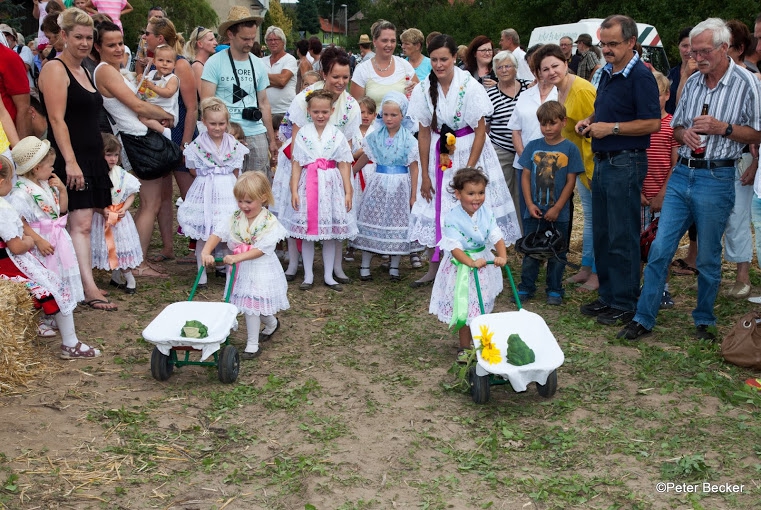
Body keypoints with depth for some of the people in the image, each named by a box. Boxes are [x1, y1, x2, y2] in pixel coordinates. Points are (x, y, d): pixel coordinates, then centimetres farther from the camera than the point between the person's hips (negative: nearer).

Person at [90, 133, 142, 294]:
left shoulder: (121, 175, -3)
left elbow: (131, 194, 3)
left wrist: (124, 208, -11)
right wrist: (102, 210, -21)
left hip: (120, 216, 1)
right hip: (101, 217, -1)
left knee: (121, 246, 2)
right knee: (107, 247, 7)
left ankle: (129, 278, 13)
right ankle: (116, 276, 22)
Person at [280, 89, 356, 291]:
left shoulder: (337, 135, 2)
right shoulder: (302, 134, 2)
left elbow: (344, 165, 2)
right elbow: (296, 164, 1)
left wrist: (348, 192, -1)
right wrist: (294, 191, -5)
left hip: (331, 185, 0)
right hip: (308, 185, 0)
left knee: (331, 232, 6)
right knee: (307, 231, 3)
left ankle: (328, 275, 18)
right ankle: (308, 276, 15)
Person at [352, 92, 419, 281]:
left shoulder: (408, 139, -5)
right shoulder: (376, 135, 1)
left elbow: (414, 168, -2)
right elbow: (364, 158, 13)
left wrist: (413, 195, -3)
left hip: (399, 185, -1)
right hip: (378, 183, 1)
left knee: (397, 222, 6)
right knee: (372, 221, 2)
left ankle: (394, 267, 18)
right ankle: (365, 265, 11)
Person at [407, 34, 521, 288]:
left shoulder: (470, 86, -14)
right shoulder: (424, 89, -4)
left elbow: (480, 131, -11)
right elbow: (424, 133, 1)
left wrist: (469, 170, -15)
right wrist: (425, 175, 0)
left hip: (470, 152, -3)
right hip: (440, 155, 3)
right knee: (437, 207, 6)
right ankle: (434, 268, 19)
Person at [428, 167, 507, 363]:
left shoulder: (486, 212, -6)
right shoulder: (452, 218, -20)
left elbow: (497, 236, -13)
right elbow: (454, 247, -26)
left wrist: (502, 256, -31)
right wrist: (471, 262, -41)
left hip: (484, 262, 5)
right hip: (461, 265, -5)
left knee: (482, 306, 18)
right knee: (464, 308, 3)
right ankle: (464, 347, 19)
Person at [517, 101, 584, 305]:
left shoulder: (570, 149, -4)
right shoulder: (533, 146, 3)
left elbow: (570, 182, -5)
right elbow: (525, 177, 4)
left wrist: (557, 208, -11)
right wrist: (530, 204, -6)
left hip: (558, 214, -2)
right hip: (533, 211, 2)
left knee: (557, 254, 9)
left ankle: (554, 290, 21)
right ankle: (526, 287, 22)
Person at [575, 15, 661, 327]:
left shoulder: (640, 76, -13)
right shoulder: (607, 73, 13)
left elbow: (652, 123, -18)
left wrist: (611, 128, -19)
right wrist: (589, 122, 6)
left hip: (626, 164, -9)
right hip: (603, 161, 9)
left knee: (623, 238, -3)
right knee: (601, 234, 14)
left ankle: (625, 304, 8)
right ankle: (607, 296, 25)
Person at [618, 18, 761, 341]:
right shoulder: (693, 82, 10)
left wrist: (722, 128, -17)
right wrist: (684, 133, -5)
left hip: (716, 179, -5)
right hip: (682, 174, 5)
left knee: (708, 258, 6)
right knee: (660, 249, 2)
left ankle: (704, 321, 24)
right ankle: (643, 319, 10)